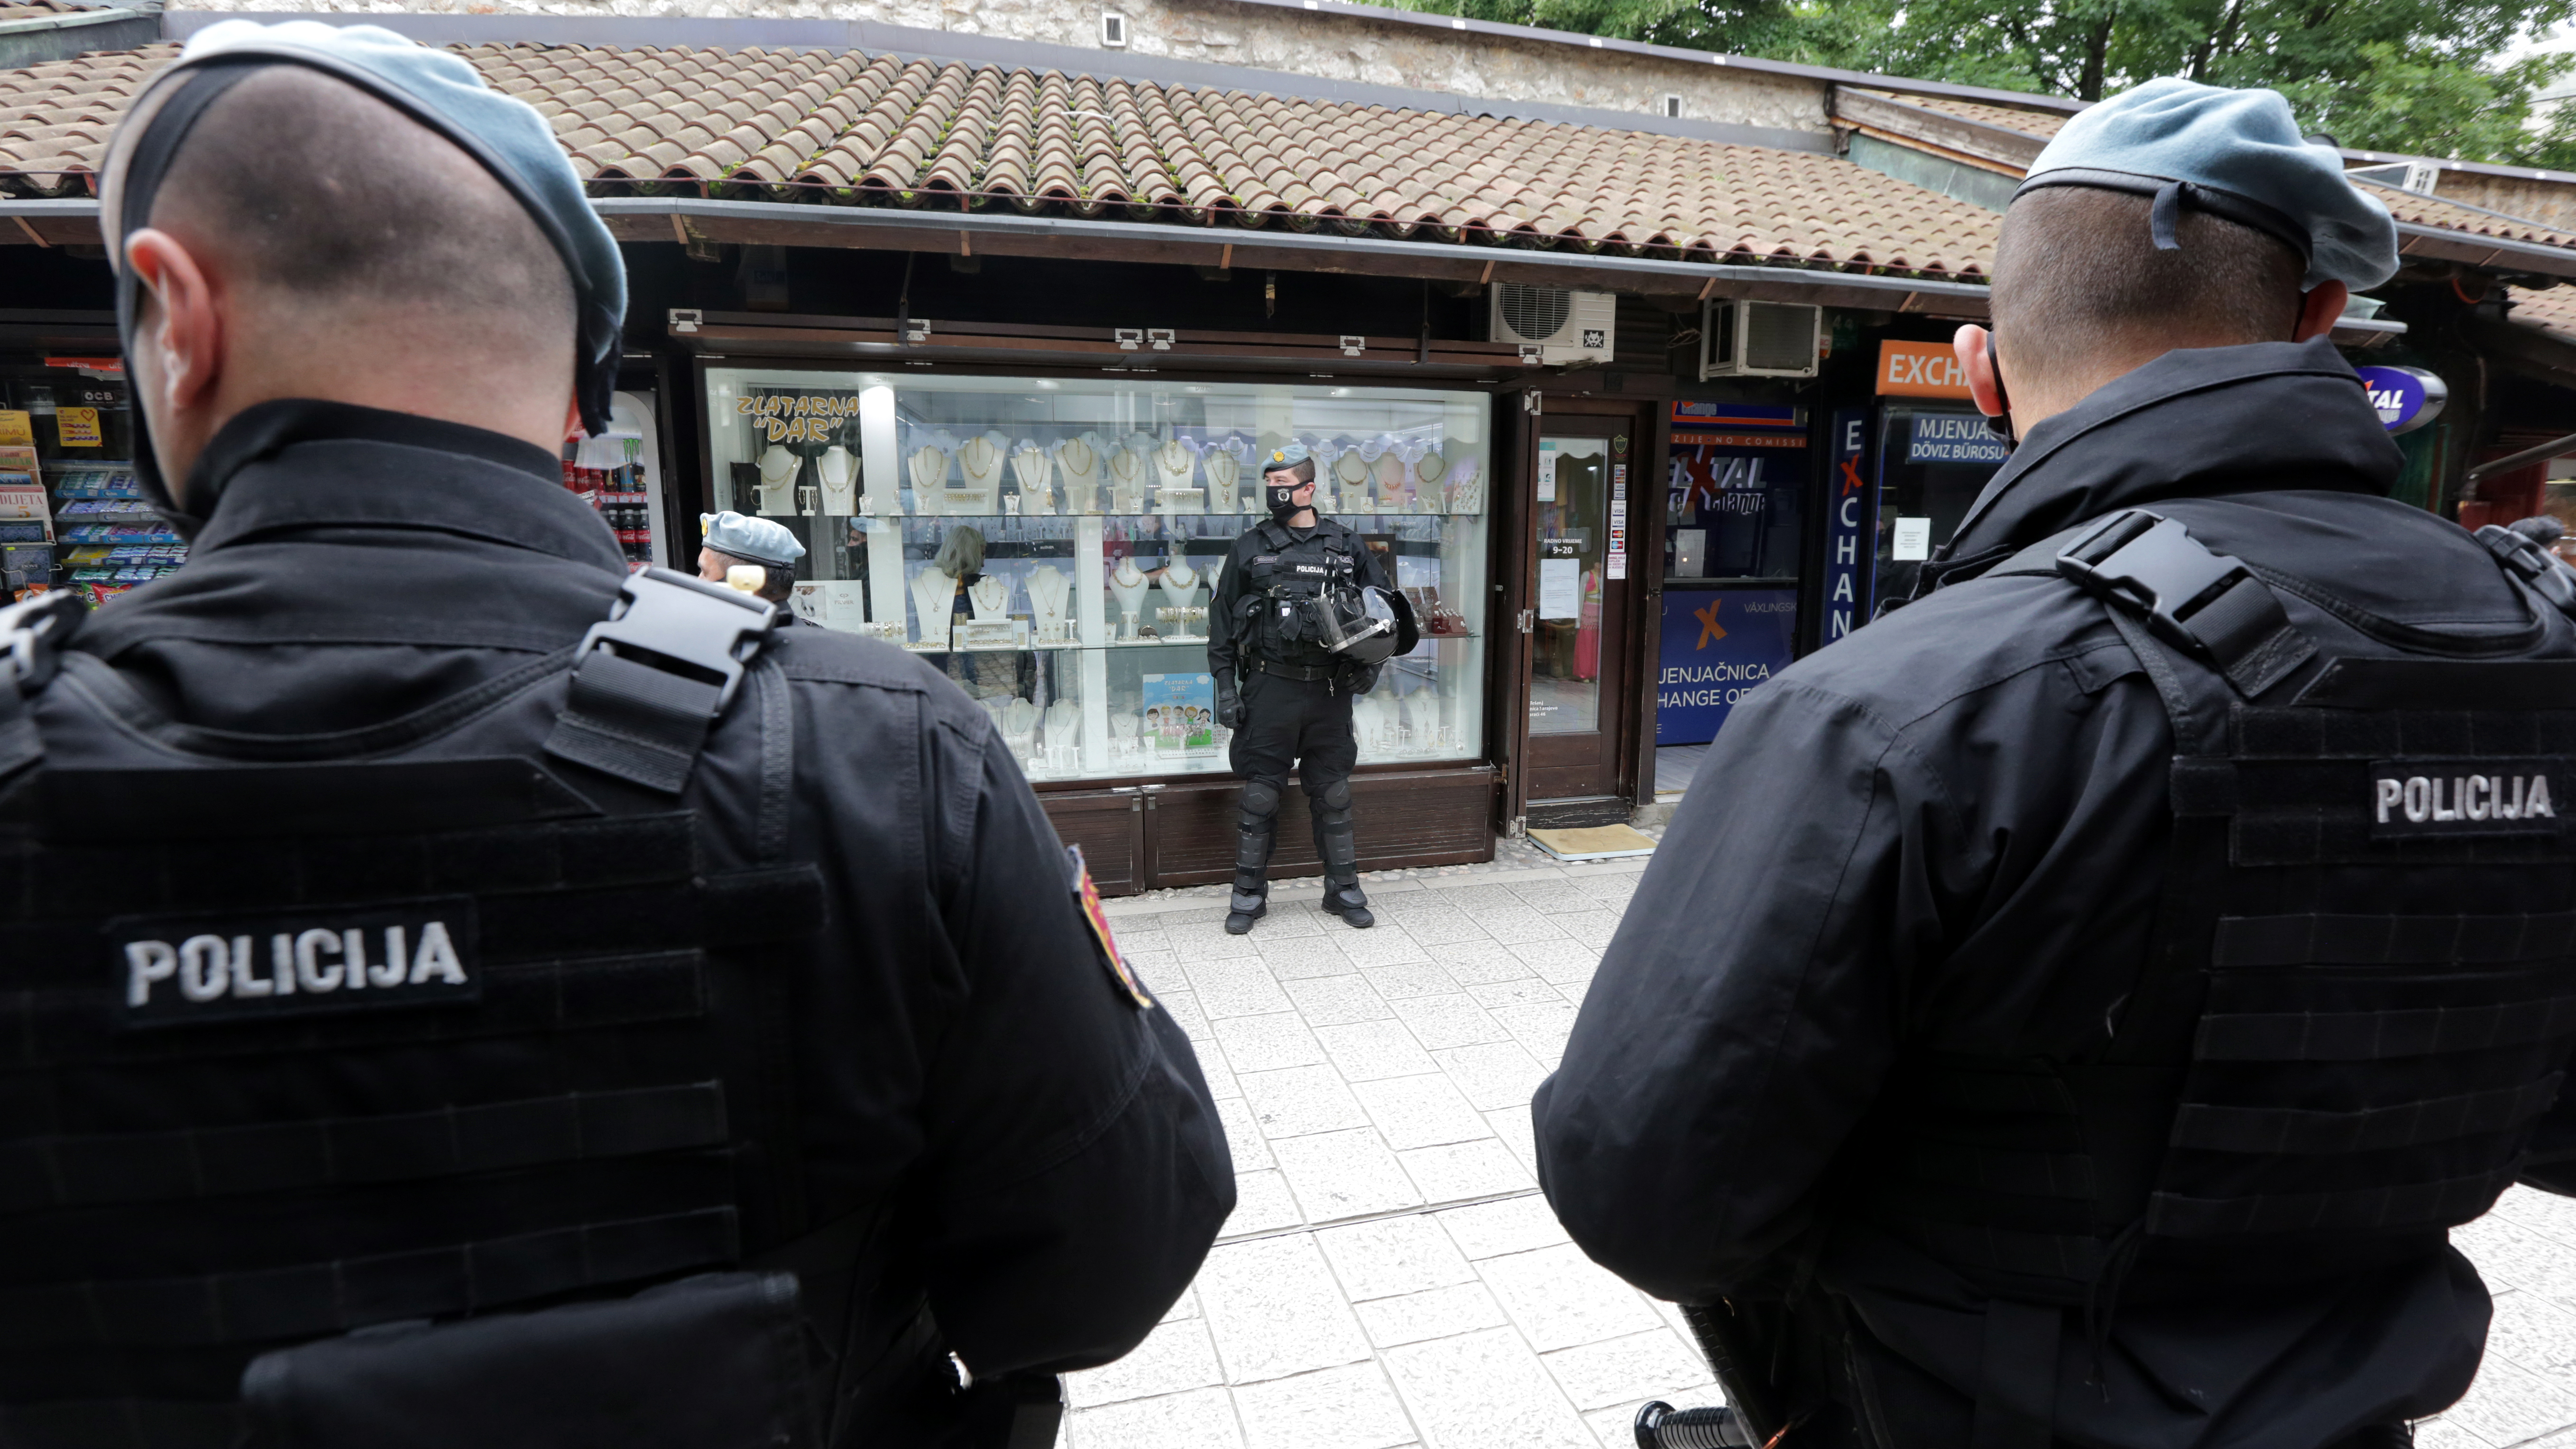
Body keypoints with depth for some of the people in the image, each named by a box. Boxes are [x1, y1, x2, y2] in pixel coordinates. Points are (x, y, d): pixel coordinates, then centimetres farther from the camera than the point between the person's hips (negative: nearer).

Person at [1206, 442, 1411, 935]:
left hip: (1330, 690, 1)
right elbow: (1224, 622, 5)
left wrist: (1373, 652, -1)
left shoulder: (1346, 546, 7)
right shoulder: (1250, 548, 4)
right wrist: (1225, 686, -1)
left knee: (1333, 793, 10)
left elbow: (1385, 600, 15)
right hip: (1270, 689, -1)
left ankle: (1344, 889, 23)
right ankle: (1249, 894, 16)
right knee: (1260, 793, 3)